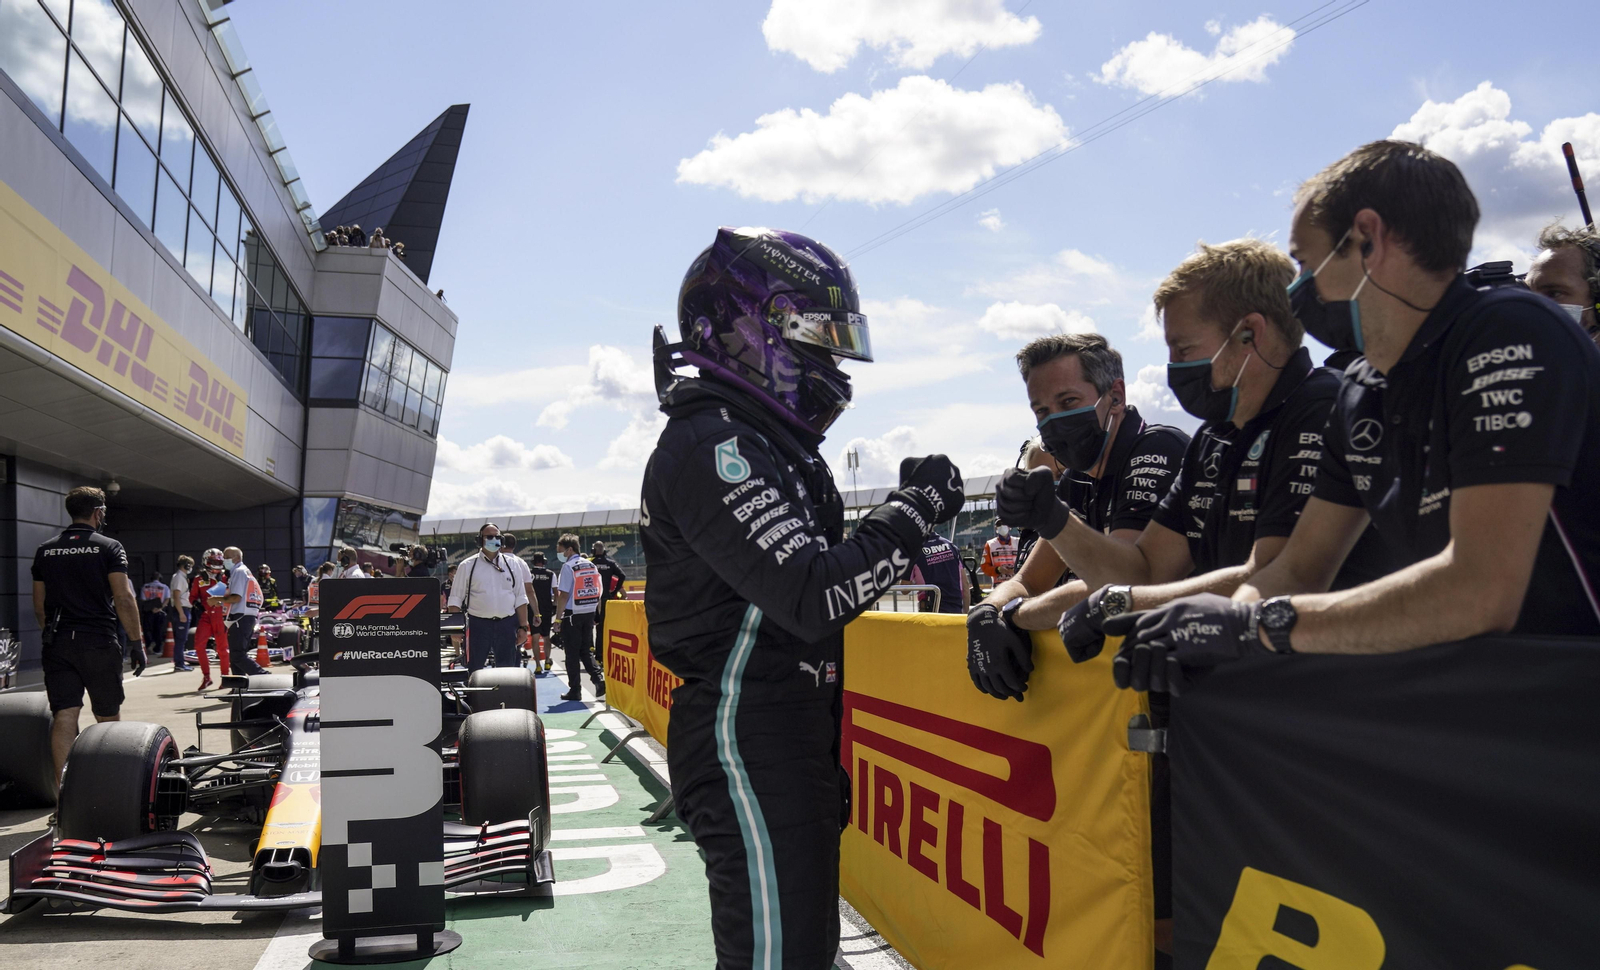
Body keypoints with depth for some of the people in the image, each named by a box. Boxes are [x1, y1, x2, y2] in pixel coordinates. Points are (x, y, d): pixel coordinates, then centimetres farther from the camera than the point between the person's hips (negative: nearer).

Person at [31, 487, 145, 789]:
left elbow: (39, 605, 13)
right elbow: (123, 599, -10)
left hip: (58, 643, 4)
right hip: (98, 641, -4)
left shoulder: (44, 550, 10)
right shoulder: (109, 548, -4)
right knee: (108, 718, 9)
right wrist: (137, 642, -6)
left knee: (63, 716, 0)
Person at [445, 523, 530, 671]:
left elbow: (520, 598, 11)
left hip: (507, 625, 2)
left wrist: (523, 627, 4)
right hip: (478, 625, -2)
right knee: (474, 670, 3)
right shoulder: (468, 566, 4)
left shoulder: (511, 564, 10)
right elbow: (455, 599, 3)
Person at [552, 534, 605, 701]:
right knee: (586, 651, 14)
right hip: (589, 614, 6)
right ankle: (599, 679, -4)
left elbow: (563, 595, -15)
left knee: (572, 653, 2)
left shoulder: (568, 567, -12)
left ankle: (575, 690, 5)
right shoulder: (591, 565, 9)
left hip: (572, 615, -6)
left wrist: (557, 619, -11)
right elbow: (599, 592, 11)